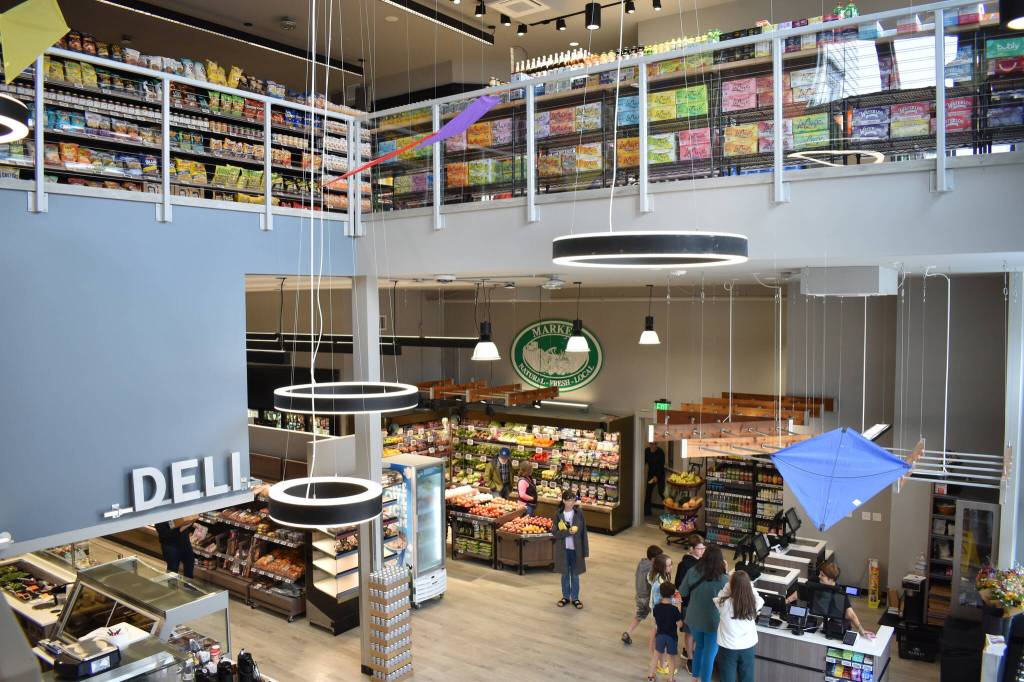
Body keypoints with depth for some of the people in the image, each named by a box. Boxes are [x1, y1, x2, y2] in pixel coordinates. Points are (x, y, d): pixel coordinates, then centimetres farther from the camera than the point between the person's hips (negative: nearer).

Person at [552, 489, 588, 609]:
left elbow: (583, 532, -4)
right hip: (563, 549, 0)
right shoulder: (558, 514, -8)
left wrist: (585, 550, -5)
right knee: (565, 574, 13)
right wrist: (568, 532, -24)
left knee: (575, 575, 10)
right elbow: (554, 533, -9)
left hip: (576, 549, 0)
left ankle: (575, 598, 25)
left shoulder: (579, 513, -7)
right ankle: (566, 596, 29)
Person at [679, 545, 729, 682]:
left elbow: (682, 592, -3)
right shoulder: (722, 579, -25)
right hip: (713, 622, -4)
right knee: (709, 654, 13)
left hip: (694, 619, 4)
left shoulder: (692, 572, -15)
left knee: (699, 646, 28)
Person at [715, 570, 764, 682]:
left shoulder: (724, 603, -24)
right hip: (748, 647, 3)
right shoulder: (754, 603, -17)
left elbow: (719, 598, 0)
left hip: (728, 648, -2)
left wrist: (730, 582, -2)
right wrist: (746, 582, 10)